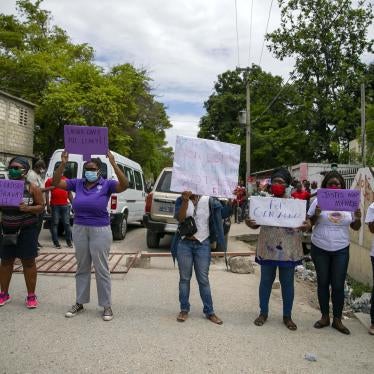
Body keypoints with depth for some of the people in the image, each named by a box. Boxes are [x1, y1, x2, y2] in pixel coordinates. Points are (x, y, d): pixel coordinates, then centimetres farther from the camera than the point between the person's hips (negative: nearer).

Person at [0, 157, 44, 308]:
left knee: (28, 262, 3)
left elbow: (41, 206, -4)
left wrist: (28, 208, -22)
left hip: (27, 229, -4)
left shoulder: (32, 188, -6)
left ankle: (31, 296, 13)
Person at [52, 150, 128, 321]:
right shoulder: (77, 183, 4)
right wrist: (63, 164, -13)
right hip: (79, 229, 4)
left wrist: (114, 164, -31)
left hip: (100, 231, -4)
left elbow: (124, 185, -21)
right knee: (82, 268, 15)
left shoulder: (106, 184, -6)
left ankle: (107, 306, 14)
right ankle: (80, 303, 28)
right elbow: (56, 182, 1)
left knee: (102, 270, 2)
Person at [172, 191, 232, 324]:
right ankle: (184, 310, 21)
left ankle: (209, 311, 16)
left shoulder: (209, 201, 1)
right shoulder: (181, 200, 0)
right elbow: (180, 218, -14)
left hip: (202, 245, 0)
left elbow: (224, 213, -5)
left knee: (203, 279, 6)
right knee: (184, 278, 9)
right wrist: (185, 201, -26)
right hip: (184, 244, 0)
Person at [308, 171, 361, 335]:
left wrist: (358, 218, -14)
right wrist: (316, 215, -23)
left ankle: (337, 319, 18)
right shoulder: (319, 201, -6)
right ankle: (325, 317, 24)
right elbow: (309, 223, -3)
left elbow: (355, 227, 7)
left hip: (341, 250, 1)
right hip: (320, 249, -1)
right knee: (323, 283, 10)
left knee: (338, 285, 4)